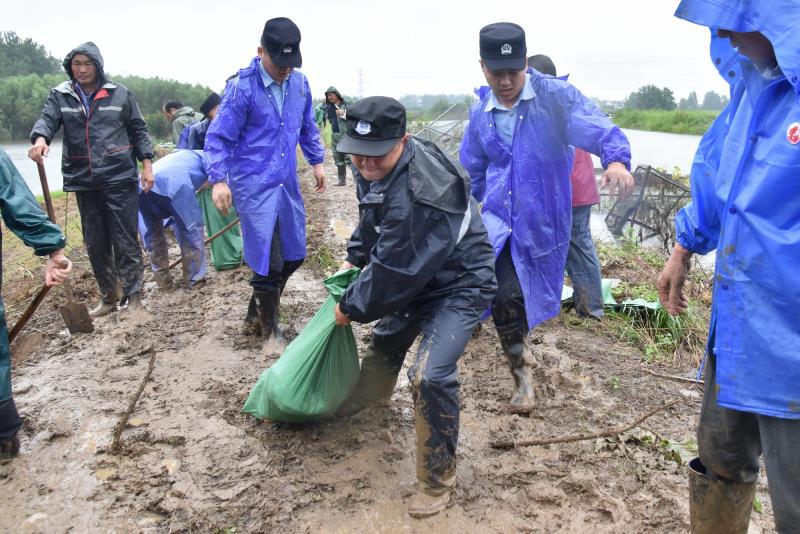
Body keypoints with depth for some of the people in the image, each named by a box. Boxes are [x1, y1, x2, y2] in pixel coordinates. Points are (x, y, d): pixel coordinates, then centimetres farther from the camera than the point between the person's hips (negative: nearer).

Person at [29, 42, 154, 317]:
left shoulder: (120, 94, 3)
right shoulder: (60, 95, 8)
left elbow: (139, 130, 6)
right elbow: (47, 119, -6)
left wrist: (147, 164, -2)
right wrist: (40, 139, -29)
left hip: (120, 179, -3)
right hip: (83, 181, 3)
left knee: (126, 241, -1)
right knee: (95, 243, 11)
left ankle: (133, 296, 9)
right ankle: (108, 297, 24)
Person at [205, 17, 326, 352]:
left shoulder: (299, 83, 5)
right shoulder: (242, 87, -13)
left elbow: (308, 127, 20)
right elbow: (218, 137, -12)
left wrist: (317, 161, 15)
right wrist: (219, 180, -22)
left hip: (287, 182, 7)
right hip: (253, 184, -6)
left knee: (293, 255, 12)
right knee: (268, 260, -5)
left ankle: (257, 311, 33)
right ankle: (270, 330, 15)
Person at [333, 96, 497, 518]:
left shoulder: (415, 195, -37)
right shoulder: (376, 168, -7)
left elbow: (392, 271, -28)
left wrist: (351, 307, -14)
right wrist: (354, 259, 11)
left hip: (458, 285, -9)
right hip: (413, 277, 10)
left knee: (430, 376, -24)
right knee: (385, 339, 28)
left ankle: (437, 480, -2)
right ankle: (370, 394, 63)